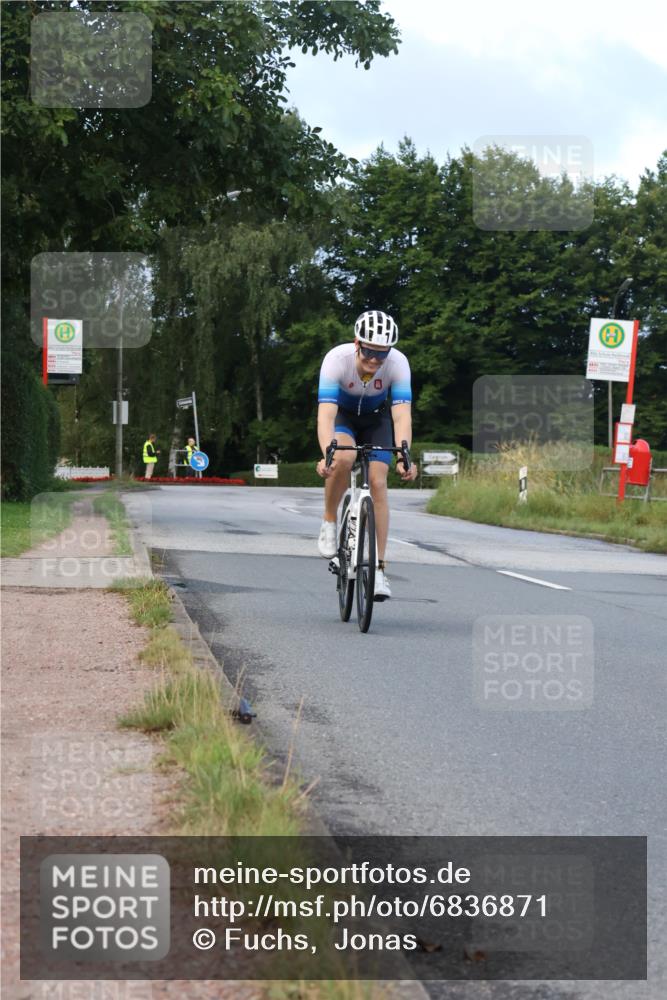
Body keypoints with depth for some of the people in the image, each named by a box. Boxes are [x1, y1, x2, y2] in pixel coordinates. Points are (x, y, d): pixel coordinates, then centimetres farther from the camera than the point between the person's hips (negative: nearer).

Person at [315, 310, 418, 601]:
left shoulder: (398, 363, -31)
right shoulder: (337, 359, -35)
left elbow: (402, 415, -37)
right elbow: (325, 414, -42)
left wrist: (403, 458, -53)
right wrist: (327, 455, -57)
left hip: (376, 418, 1)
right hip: (342, 414, -1)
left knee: (378, 483, -14)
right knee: (343, 458, -33)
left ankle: (378, 569, -10)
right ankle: (329, 522, -9)